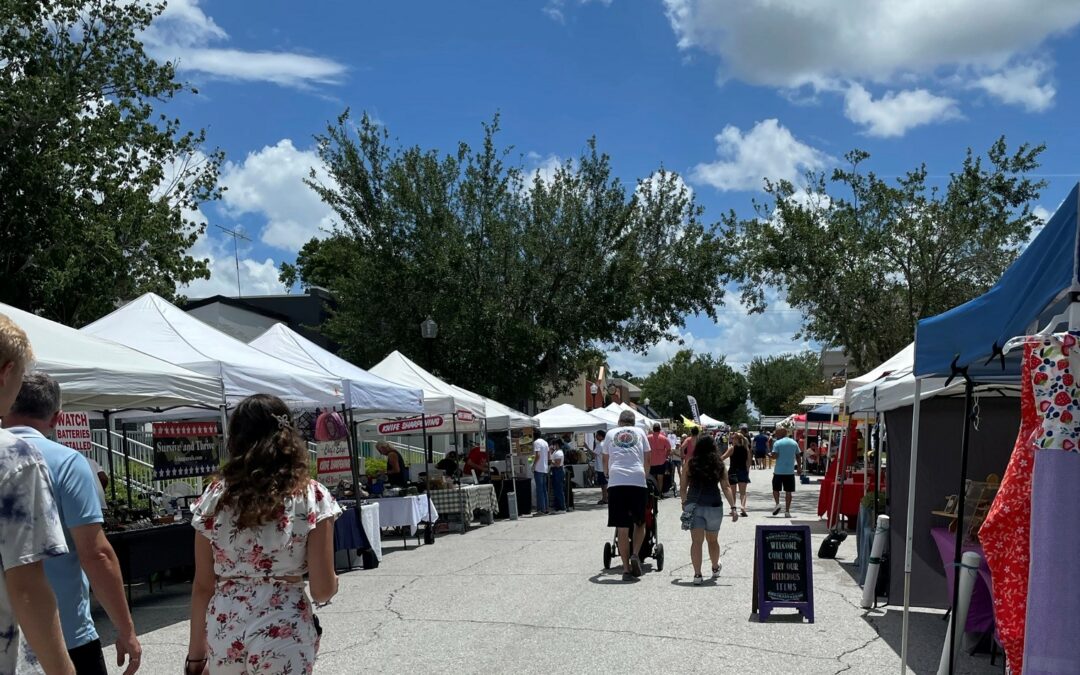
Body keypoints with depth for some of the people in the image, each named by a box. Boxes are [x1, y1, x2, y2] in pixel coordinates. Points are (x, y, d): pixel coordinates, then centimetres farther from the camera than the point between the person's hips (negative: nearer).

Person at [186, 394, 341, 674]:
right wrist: (333, 580, 13)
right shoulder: (312, 496, -7)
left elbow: (202, 586, 2)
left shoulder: (215, 496, 0)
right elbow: (323, 589, -9)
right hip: (283, 635, -3)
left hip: (224, 635, 3)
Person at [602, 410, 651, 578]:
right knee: (639, 523, 15)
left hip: (616, 482, 0)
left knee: (622, 528, 4)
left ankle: (626, 566, 4)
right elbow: (647, 460, 18)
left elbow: (605, 460, 20)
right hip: (638, 481, 0)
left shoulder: (610, 434, 18)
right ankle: (635, 555, -5)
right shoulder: (639, 432, 18)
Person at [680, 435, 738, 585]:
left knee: (696, 541, -1)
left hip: (694, 505, -1)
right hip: (714, 506, 1)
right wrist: (733, 507, -3)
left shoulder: (689, 465, 3)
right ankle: (715, 568, 40)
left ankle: (697, 574, -11)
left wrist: (684, 503, 22)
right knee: (712, 540, 20)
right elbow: (726, 487, -2)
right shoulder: (719, 466, 4)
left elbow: (682, 488, 6)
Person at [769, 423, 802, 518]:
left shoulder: (777, 443, -7)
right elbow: (798, 456, 11)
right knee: (788, 491, 5)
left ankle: (777, 504, -7)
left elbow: (774, 456, -15)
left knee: (776, 489, 13)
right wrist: (799, 467, 21)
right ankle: (787, 511, 3)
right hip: (790, 471, 3)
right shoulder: (794, 443, 6)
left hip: (779, 471, -3)